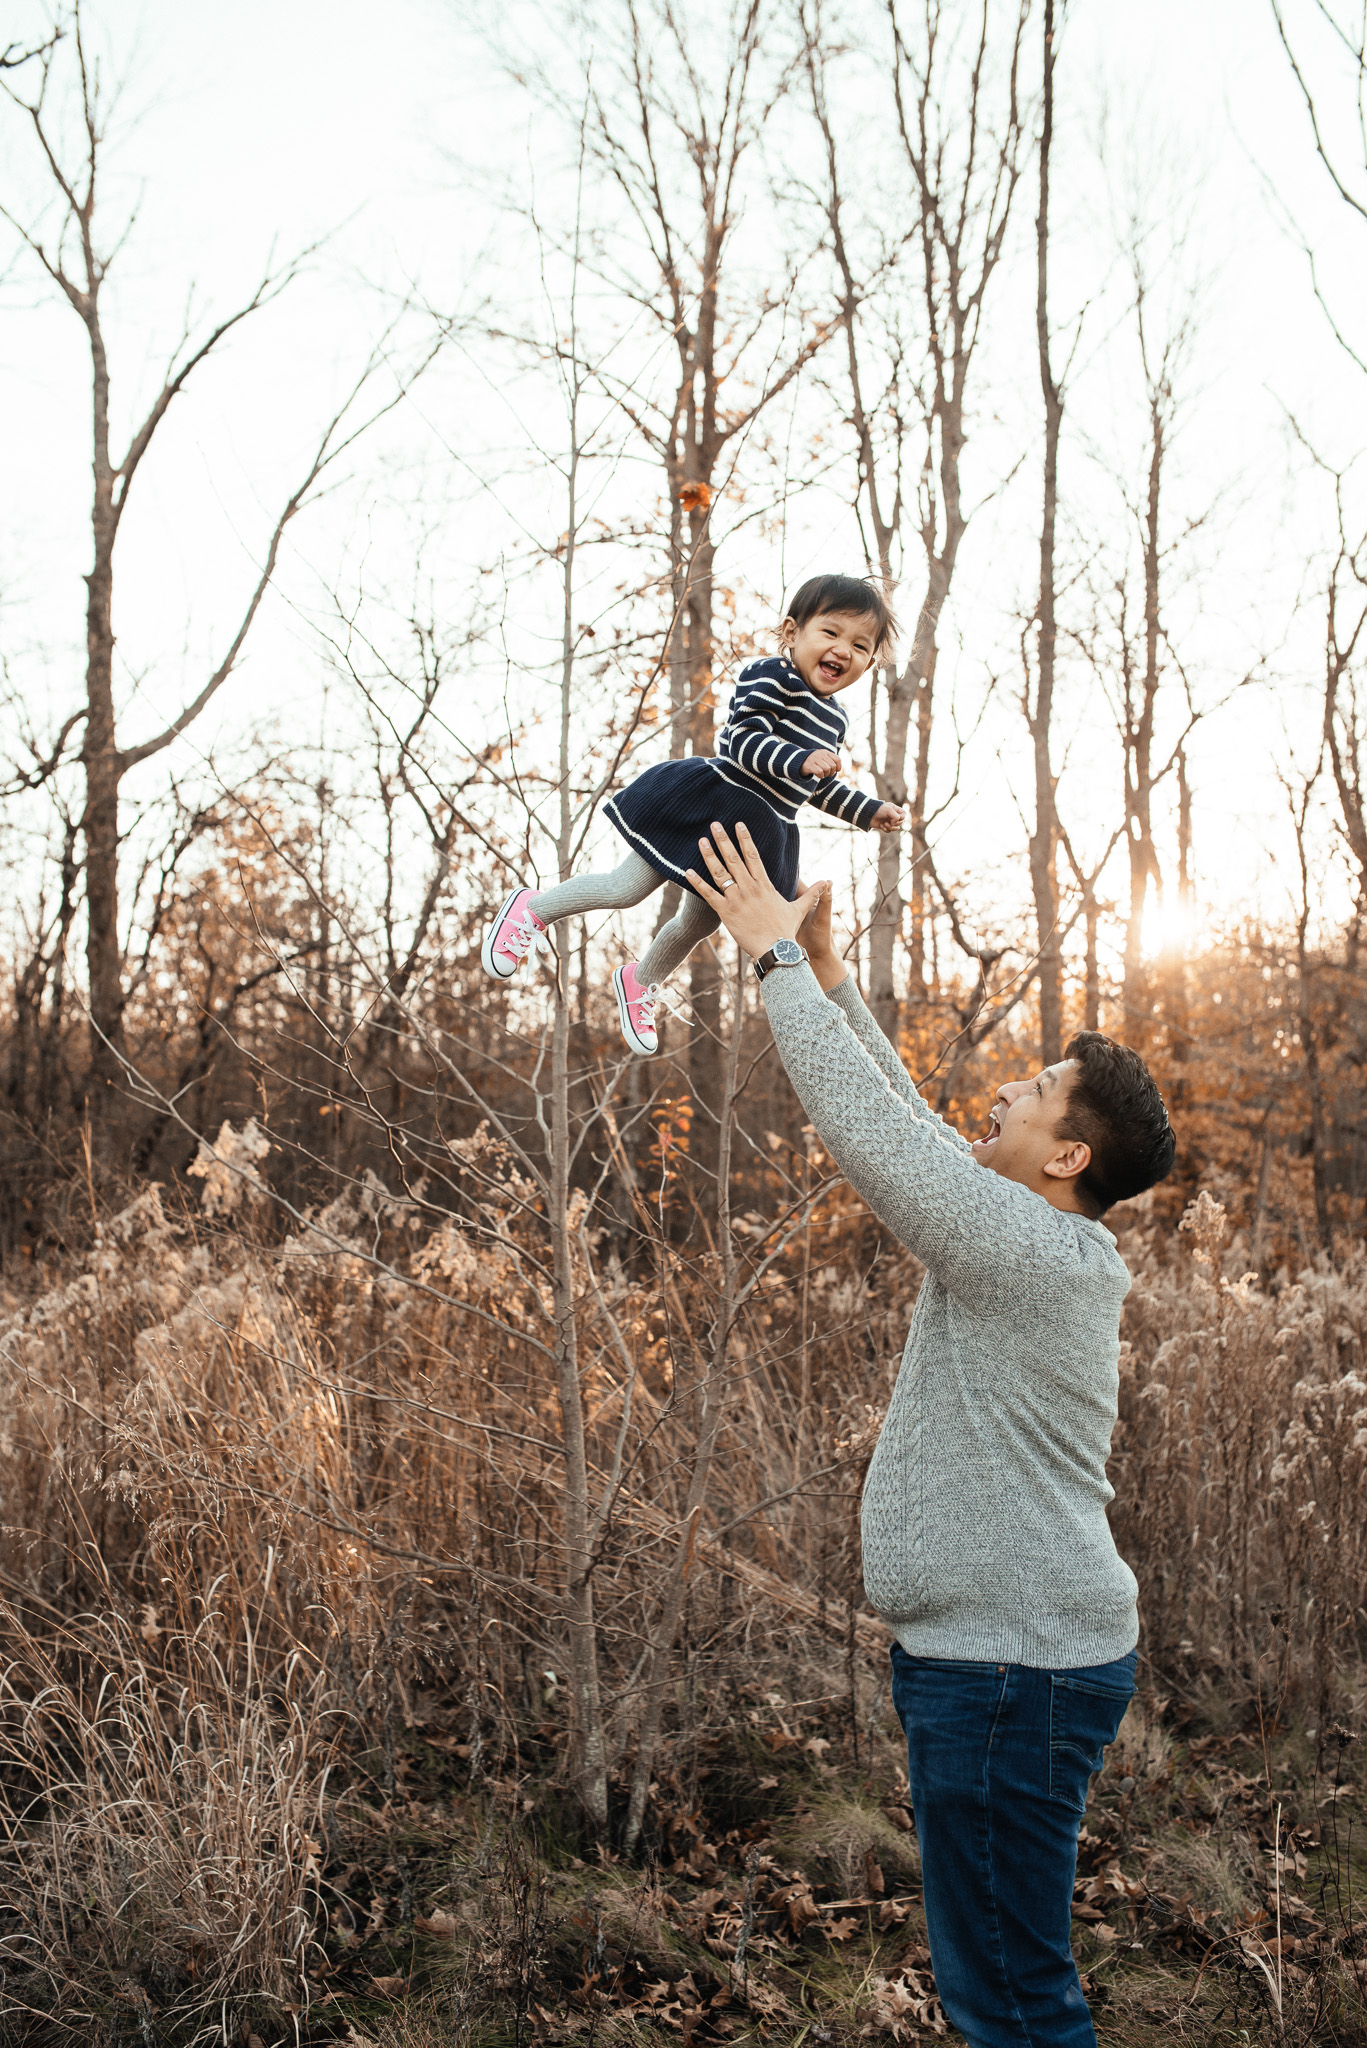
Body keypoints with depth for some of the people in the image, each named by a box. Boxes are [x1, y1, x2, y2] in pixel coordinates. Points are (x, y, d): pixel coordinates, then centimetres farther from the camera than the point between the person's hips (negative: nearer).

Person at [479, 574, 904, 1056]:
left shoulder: (833, 719, 13)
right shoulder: (773, 677, -14)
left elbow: (819, 786, 26)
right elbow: (742, 739, -24)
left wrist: (867, 811, 22)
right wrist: (800, 760, -35)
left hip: (755, 836, 8)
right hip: (709, 803, -8)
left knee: (698, 924, 19)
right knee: (627, 889, -5)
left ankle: (640, 982, 44)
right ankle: (533, 909, 15)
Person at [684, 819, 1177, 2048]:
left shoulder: (1035, 1248, -19)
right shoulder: (1050, 1246, 10)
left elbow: (866, 1122, -20)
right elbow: (908, 1124, 16)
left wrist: (777, 957, -11)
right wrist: (827, 974, 16)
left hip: (1013, 1668, -10)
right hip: (1005, 1654, 10)